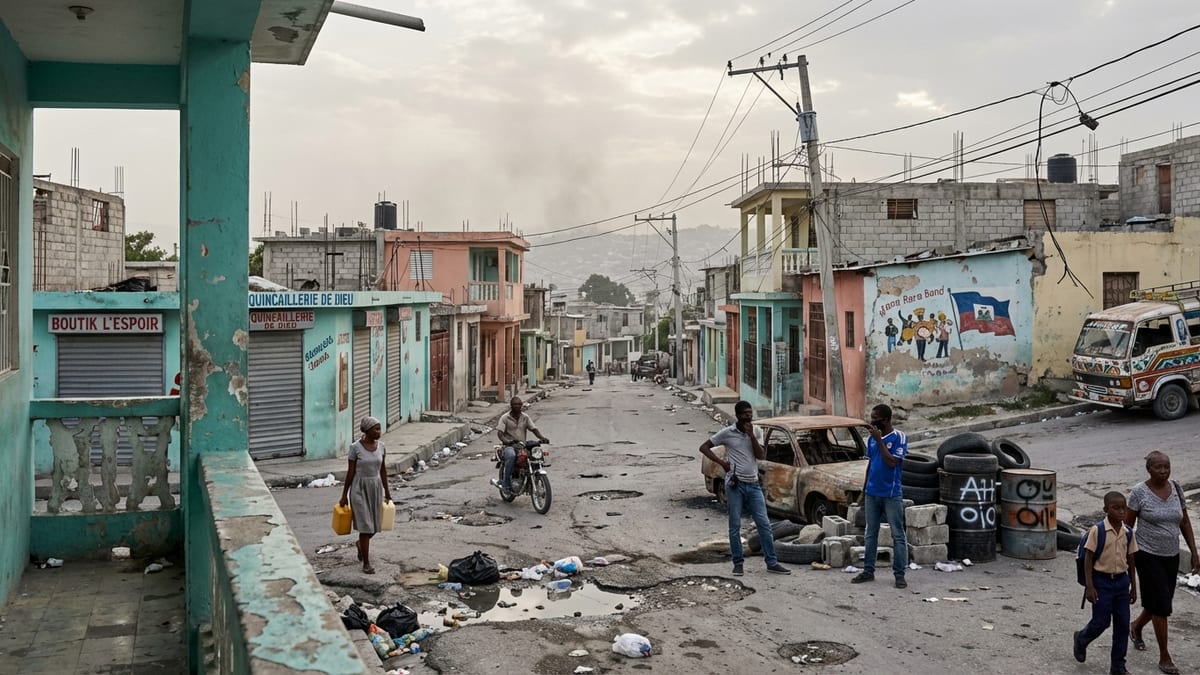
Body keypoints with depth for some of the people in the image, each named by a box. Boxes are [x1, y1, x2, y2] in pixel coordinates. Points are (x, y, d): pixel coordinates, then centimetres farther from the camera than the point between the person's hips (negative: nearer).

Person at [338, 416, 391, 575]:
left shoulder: (381, 447, 1)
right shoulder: (356, 448, -13)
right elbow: (351, 472, -7)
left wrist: (387, 491, 15)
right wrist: (344, 495, -4)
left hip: (376, 487, 5)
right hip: (359, 488, -5)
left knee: (375, 524, 10)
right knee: (365, 525, -6)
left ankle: (361, 544, 43)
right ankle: (366, 563, 2)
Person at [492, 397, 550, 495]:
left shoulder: (525, 417, 13)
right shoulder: (505, 417, 1)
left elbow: (534, 429, 6)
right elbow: (499, 432, -10)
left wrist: (542, 437, -14)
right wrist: (506, 441, -31)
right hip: (509, 446, -4)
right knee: (511, 456, -39)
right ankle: (506, 484, -30)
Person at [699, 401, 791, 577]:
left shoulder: (757, 431, 6)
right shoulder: (727, 433, -4)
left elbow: (761, 456, -5)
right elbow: (704, 447, 0)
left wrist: (751, 435, -13)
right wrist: (721, 462, -9)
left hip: (753, 484, 3)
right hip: (735, 484, -3)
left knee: (764, 524, 2)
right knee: (735, 526, 2)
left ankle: (772, 563, 8)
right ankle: (738, 563, 11)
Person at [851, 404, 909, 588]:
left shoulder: (899, 437, -10)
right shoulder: (872, 438, 7)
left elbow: (891, 462, -20)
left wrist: (879, 440, -20)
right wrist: (864, 490, 15)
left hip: (891, 495, -6)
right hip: (872, 493, 6)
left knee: (898, 535, -1)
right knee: (871, 533, 11)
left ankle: (899, 575, 2)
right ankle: (868, 571, 17)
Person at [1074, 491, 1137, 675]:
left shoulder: (1127, 533, 2)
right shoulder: (1097, 530, -13)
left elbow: (1130, 561, 11)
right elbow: (1088, 559, -11)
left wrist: (1133, 587, 12)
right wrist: (1090, 587, -14)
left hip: (1121, 581, 5)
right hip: (1102, 581, -5)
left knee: (1122, 624, 6)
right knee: (1101, 622, -2)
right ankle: (1081, 640, 30)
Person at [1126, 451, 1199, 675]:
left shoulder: (1176, 488, 1)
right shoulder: (1139, 492, -13)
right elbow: (1127, 526, -8)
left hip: (1171, 555, 5)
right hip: (1148, 555, -5)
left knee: (1159, 602, 16)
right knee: (1161, 605, -5)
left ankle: (1136, 627, 45)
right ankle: (1164, 657, 6)